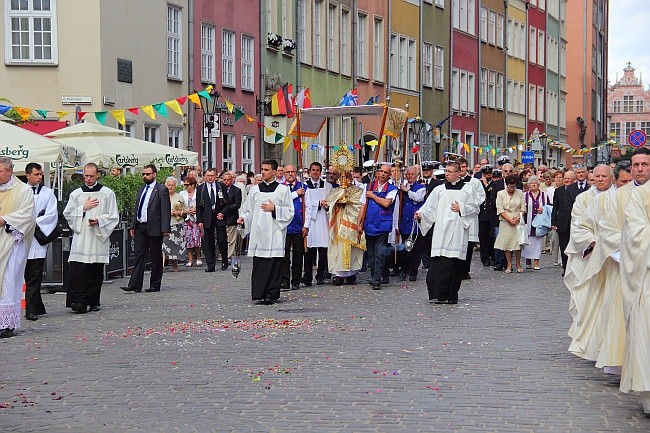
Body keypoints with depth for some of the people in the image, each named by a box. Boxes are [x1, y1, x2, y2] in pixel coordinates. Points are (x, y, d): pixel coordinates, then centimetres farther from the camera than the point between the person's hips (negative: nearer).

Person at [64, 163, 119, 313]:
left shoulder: (107, 193, 5)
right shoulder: (76, 194, 10)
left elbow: (114, 216, 4)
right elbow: (67, 214, 10)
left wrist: (99, 220, -12)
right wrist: (83, 208, -2)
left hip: (98, 238, 0)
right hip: (80, 237, 0)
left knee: (96, 273, 4)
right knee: (78, 271, -12)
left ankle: (93, 302, 13)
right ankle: (78, 301, -16)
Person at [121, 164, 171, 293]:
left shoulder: (162, 190, -6)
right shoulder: (142, 189, 15)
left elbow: (166, 210, -10)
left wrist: (165, 229, -16)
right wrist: (132, 226, 13)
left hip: (154, 228, -6)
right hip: (140, 227, 6)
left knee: (156, 257, 4)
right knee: (139, 255, 1)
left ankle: (155, 285, 12)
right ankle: (135, 285, -3)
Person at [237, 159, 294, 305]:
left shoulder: (283, 190, 4)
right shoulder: (255, 190, 13)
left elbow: (290, 212, 2)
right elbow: (249, 210, 17)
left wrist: (274, 209, -11)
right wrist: (244, 218, -3)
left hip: (274, 234, -3)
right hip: (258, 232, 3)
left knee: (274, 265, -4)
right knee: (259, 265, -1)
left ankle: (271, 294, 0)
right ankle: (259, 294, 3)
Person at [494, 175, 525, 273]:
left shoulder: (520, 193, 6)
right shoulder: (500, 194, 1)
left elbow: (523, 208, 5)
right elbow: (500, 210, -4)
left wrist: (518, 218, -10)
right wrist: (509, 220, -12)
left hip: (518, 221, 1)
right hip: (505, 222, -1)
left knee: (518, 242, -4)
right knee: (506, 242, -2)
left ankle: (518, 264, 7)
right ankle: (509, 264, 4)